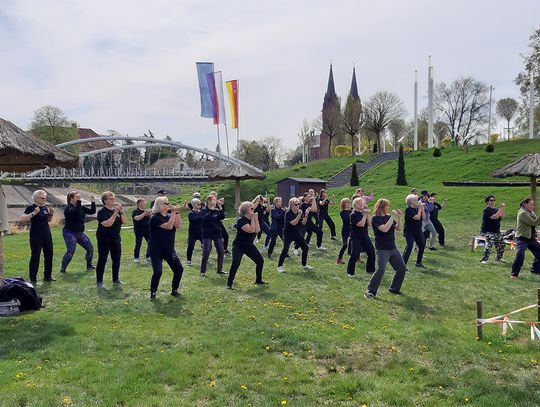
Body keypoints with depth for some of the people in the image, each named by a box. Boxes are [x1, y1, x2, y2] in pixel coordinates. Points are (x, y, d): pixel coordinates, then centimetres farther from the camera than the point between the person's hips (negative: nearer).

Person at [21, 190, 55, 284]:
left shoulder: (46, 207, 10)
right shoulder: (31, 207, -8)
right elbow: (22, 219, -18)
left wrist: (51, 214, 2)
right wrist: (34, 213, -25)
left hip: (47, 234, 6)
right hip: (36, 236, -6)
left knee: (49, 255, 7)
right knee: (35, 256, -5)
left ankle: (47, 276, 18)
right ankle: (33, 278, 4)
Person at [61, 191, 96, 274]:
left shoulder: (80, 207, 8)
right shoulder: (68, 208, -13)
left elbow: (92, 211, 7)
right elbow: (77, 212, -34)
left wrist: (93, 202, -3)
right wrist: (79, 201, -32)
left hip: (80, 232, 8)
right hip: (70, 233, -8)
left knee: (90, 248, 6)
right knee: (71, 251, -16)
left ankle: (89, 266, 20)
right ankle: (62, 269, -2)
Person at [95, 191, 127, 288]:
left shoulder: (117, 210, 6)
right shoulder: (102, 211, -12)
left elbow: (125, 222, -2)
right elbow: (107, 224, -25)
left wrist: (121, 211, -14)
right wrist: (115, 213, -25)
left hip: (116, 239, 6)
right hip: (104, 240, -6)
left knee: (116, 260, 10)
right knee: (102, 260, -2)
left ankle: (116, 279, 22)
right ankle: (99, 281, 5)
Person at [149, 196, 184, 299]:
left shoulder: (169, 216, 6)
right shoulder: (155, 217, -14)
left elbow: (178, 226, -8)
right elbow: (168, 226, -26)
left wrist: (177, 213, -15)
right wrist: (173, 213, -22)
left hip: (169, 249, 6)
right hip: (156, 250, -6)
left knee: (179, 269, 0)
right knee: (158, 272, -16)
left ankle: (174, 290, 17)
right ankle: (152, 292, 5)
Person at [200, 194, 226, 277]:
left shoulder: (217, 210, 8)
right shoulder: (204, 210, -4)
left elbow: (222, 217, -6)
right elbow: (206, 218, -23)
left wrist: (220, 207, -14)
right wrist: (212, 209, -27)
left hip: (217, 233, 5)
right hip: (207, 234, -5)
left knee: (221, 251, 5)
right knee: (206, 253, -7)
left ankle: (220, 269, 18)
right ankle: (203, 271, 2)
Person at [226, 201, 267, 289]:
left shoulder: (253, 219, 3)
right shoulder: (241, 220, -19)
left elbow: (257, 230, -11)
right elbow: (251, 230, -29)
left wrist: (256, 218, -13)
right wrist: (252, 219, -22)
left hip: (249, 245, 7)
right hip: (239, 246, -7)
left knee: (260, 260, 5)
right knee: (236, 263, -25)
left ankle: (258, 280, 23)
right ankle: (229, 283, -14)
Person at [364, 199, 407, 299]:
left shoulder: (388, 217, 10)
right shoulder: (376, 218, -11)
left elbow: (398, 228, 11)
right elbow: (384, 229, -25)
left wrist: (399, 217, -3)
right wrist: (393, 217, -19)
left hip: (392, 248, 8)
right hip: (382, 249, -8)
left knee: (402, 268, 11)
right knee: (381, 270, -17)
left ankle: (394, 288, 26)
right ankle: (370, 291, -8)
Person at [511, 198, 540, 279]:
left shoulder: (531, 213, 11)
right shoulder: (522, 213, -16)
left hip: (531, 238, 9)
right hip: (522, 238, -9)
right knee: (520, 256, -16)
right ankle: (514, 274, -6)